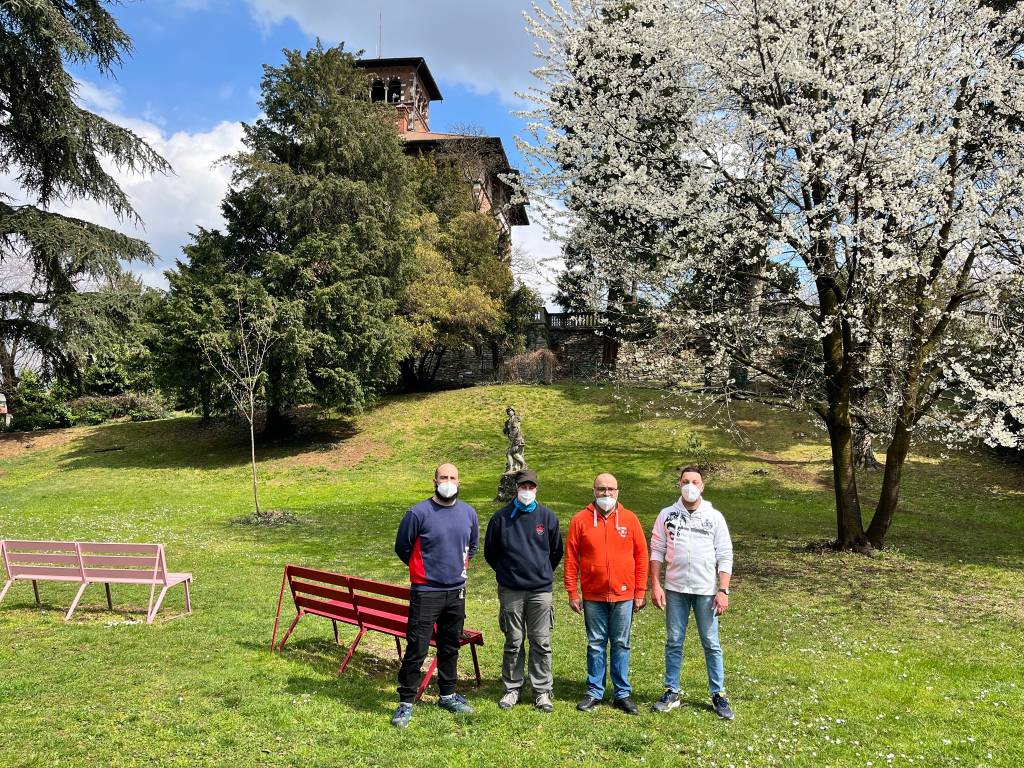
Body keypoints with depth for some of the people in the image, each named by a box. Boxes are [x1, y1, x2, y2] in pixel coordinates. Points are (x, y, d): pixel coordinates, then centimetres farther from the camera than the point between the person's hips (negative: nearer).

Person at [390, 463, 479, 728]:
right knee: (416, 649, -4)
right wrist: (423, 569, 8)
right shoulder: (418, 513, -12)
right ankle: (406, 702, 9)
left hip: (456, 592, 5)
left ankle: (448, 695, 32)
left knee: (450, 647, 17)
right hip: (426, 593, -5)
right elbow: (402, 547, 0)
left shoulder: (468, 513, 3)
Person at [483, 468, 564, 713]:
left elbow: (556, 551, 14)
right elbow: (490, 552, 10)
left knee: (541, 642, 4)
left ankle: (542, 691, 14)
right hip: (510, 591, 0)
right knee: (513, 642, 8)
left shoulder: (547, 516, 2)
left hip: (541, 590, 1)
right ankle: (512, 688, 20)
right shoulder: (501, 517, -1)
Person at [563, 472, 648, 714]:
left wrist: (640, 592, 1)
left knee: (621, 645, 9)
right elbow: (571, 558, -1)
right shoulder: (581, 519, -2)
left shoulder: (629, 519, 0)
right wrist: (572, 592, -3)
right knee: (595, 645, 10)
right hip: (593, 596, 0)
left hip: (623, 595, 0)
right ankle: (595, 692, 21)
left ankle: (622, 693, 20)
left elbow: (641, 556, 3)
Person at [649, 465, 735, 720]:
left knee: (711, 644, 5)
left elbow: (725, 557, -1)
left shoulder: (714, 517, 0)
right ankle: (671, 692, 18)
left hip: (706, 590, -1)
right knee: (673, 642, 8)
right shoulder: (667, 515, 3)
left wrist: (723, 591, -8)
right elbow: (657, 551, 4)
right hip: (675, 589, 1)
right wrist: (655, 585, -3)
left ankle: (718, 694, 15)